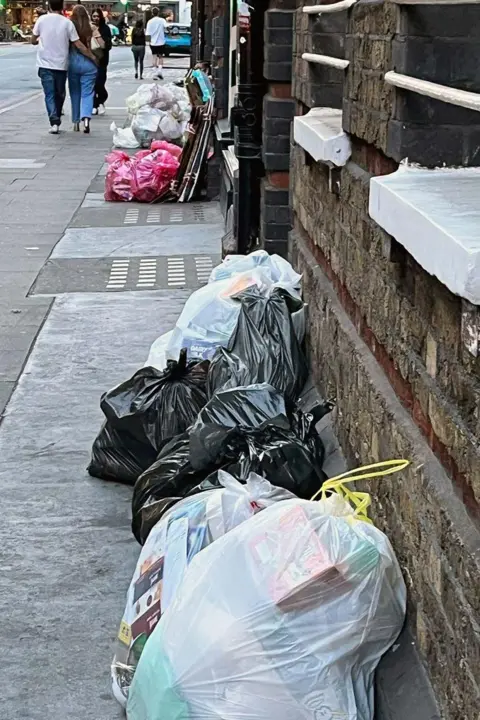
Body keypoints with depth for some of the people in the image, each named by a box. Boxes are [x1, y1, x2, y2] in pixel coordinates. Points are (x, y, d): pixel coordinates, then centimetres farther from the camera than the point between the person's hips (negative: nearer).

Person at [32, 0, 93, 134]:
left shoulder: (42, 19, -3)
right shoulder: (67, 22, -5)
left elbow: (33, 41, 6)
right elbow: (79, 45, -5)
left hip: (45, 64, 0)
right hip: (61, 64, 0)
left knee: (49, 94, 0)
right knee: (59, 94, 16)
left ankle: (54, 122, -15)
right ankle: (56, 121, 24)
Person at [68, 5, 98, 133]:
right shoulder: (91, 28, -1)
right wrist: (92, 52, 9)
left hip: (73, 62, 0)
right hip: (88, 62, 0)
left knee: (75, 93, 13)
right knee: (87, 93, 3)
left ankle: (76, 122, 19)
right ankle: (86, 118, -20)